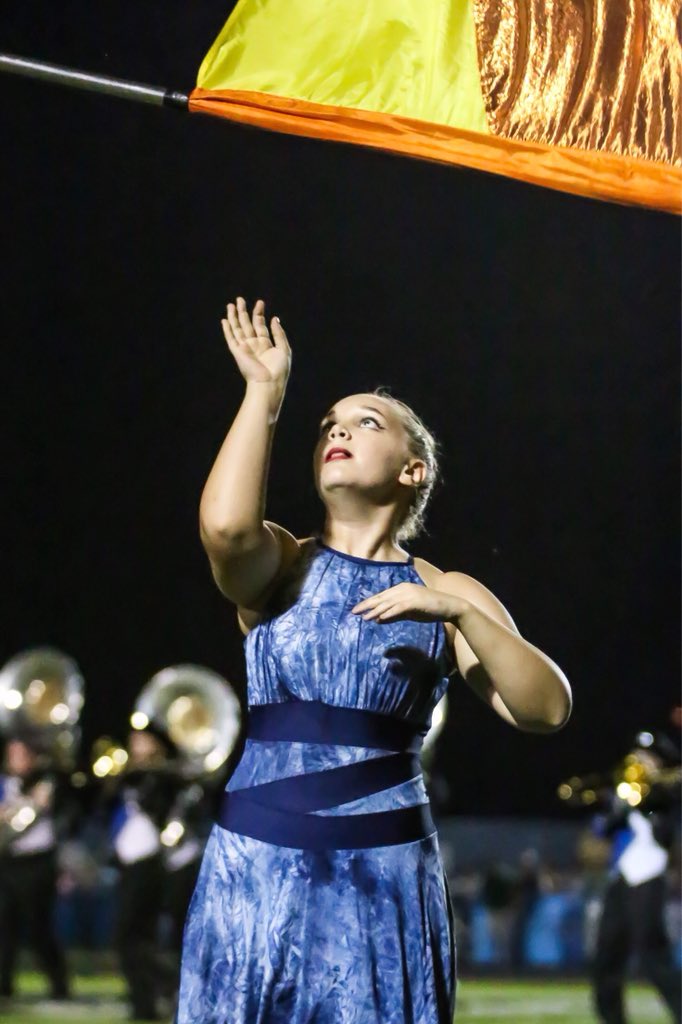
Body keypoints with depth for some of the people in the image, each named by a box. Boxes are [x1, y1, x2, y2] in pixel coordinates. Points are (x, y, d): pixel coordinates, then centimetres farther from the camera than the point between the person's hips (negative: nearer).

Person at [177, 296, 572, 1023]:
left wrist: (460, 612, -17)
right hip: (257, 866, 0)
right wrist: (264, 392, -9)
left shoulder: (446, 594, 6)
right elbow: (224, 524, -20)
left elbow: (546, 710, -5)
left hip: (385, 875, 0)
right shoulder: (278, 566, 4)